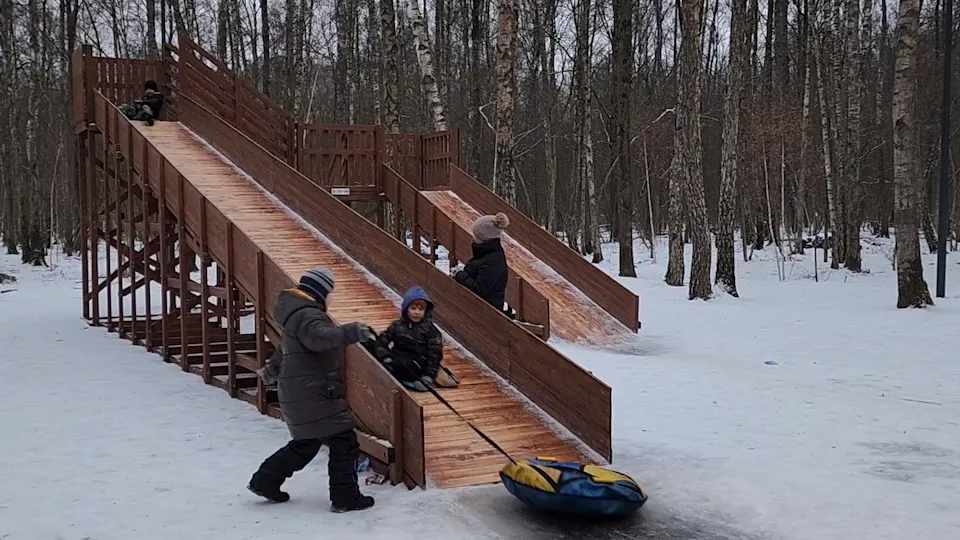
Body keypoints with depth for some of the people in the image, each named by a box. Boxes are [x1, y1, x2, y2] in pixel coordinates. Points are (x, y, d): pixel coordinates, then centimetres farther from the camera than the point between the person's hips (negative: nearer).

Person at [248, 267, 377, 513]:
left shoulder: (298, 312, 17)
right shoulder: (306, 315, -17)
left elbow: (286, 347, 35)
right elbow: (322, 336, -39)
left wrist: (273, 369, 47)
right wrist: (352, 332, -45)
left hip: (299, 395, 11)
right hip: (313, 397, -11)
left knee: (306, 443, 22)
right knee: (344, 442, -6)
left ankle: (265, 481, 30)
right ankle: (345, 497, 0)